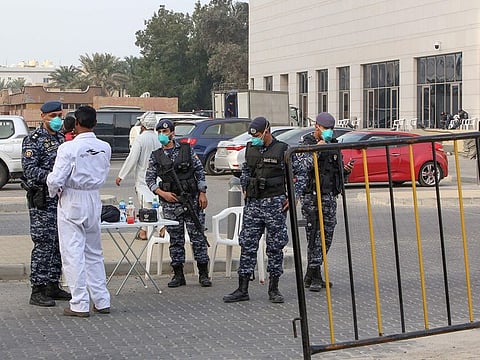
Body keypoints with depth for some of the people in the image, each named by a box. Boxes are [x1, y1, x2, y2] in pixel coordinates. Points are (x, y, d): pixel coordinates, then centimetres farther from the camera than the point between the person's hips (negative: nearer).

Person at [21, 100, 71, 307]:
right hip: (41, 199, -8)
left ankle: (53, 286, 20)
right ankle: (37, 290, -2)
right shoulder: (33, 140, -8)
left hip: (60, 196, 8)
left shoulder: (61, 138, 15)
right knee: (43, 243, -7)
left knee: (59, 243, 11)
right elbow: (29, 169, -17)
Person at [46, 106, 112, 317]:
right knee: (94, 253, 16)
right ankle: (102, 301, 18)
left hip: (71, 203, -5)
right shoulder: (104, 148, 0)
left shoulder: (68, 148, -16)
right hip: (94, 200, 5)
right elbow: (104, 175, 8)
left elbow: (56, 180, -16)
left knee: (73, 253, 1)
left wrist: (54, 193, 3)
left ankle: (80, 305, 2)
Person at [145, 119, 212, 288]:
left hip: (191, 199, -1)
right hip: (170, 202, 1)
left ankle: (203, 274, 7)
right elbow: (149, 179, 7)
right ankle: (178, 275, 12)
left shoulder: (187, 149, 2)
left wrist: (202, 193, -3)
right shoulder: (156, 156, 5)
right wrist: (162, 193, -8)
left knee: (198, 236, 0)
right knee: (175, 239, 5)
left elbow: (200, 171, 3)